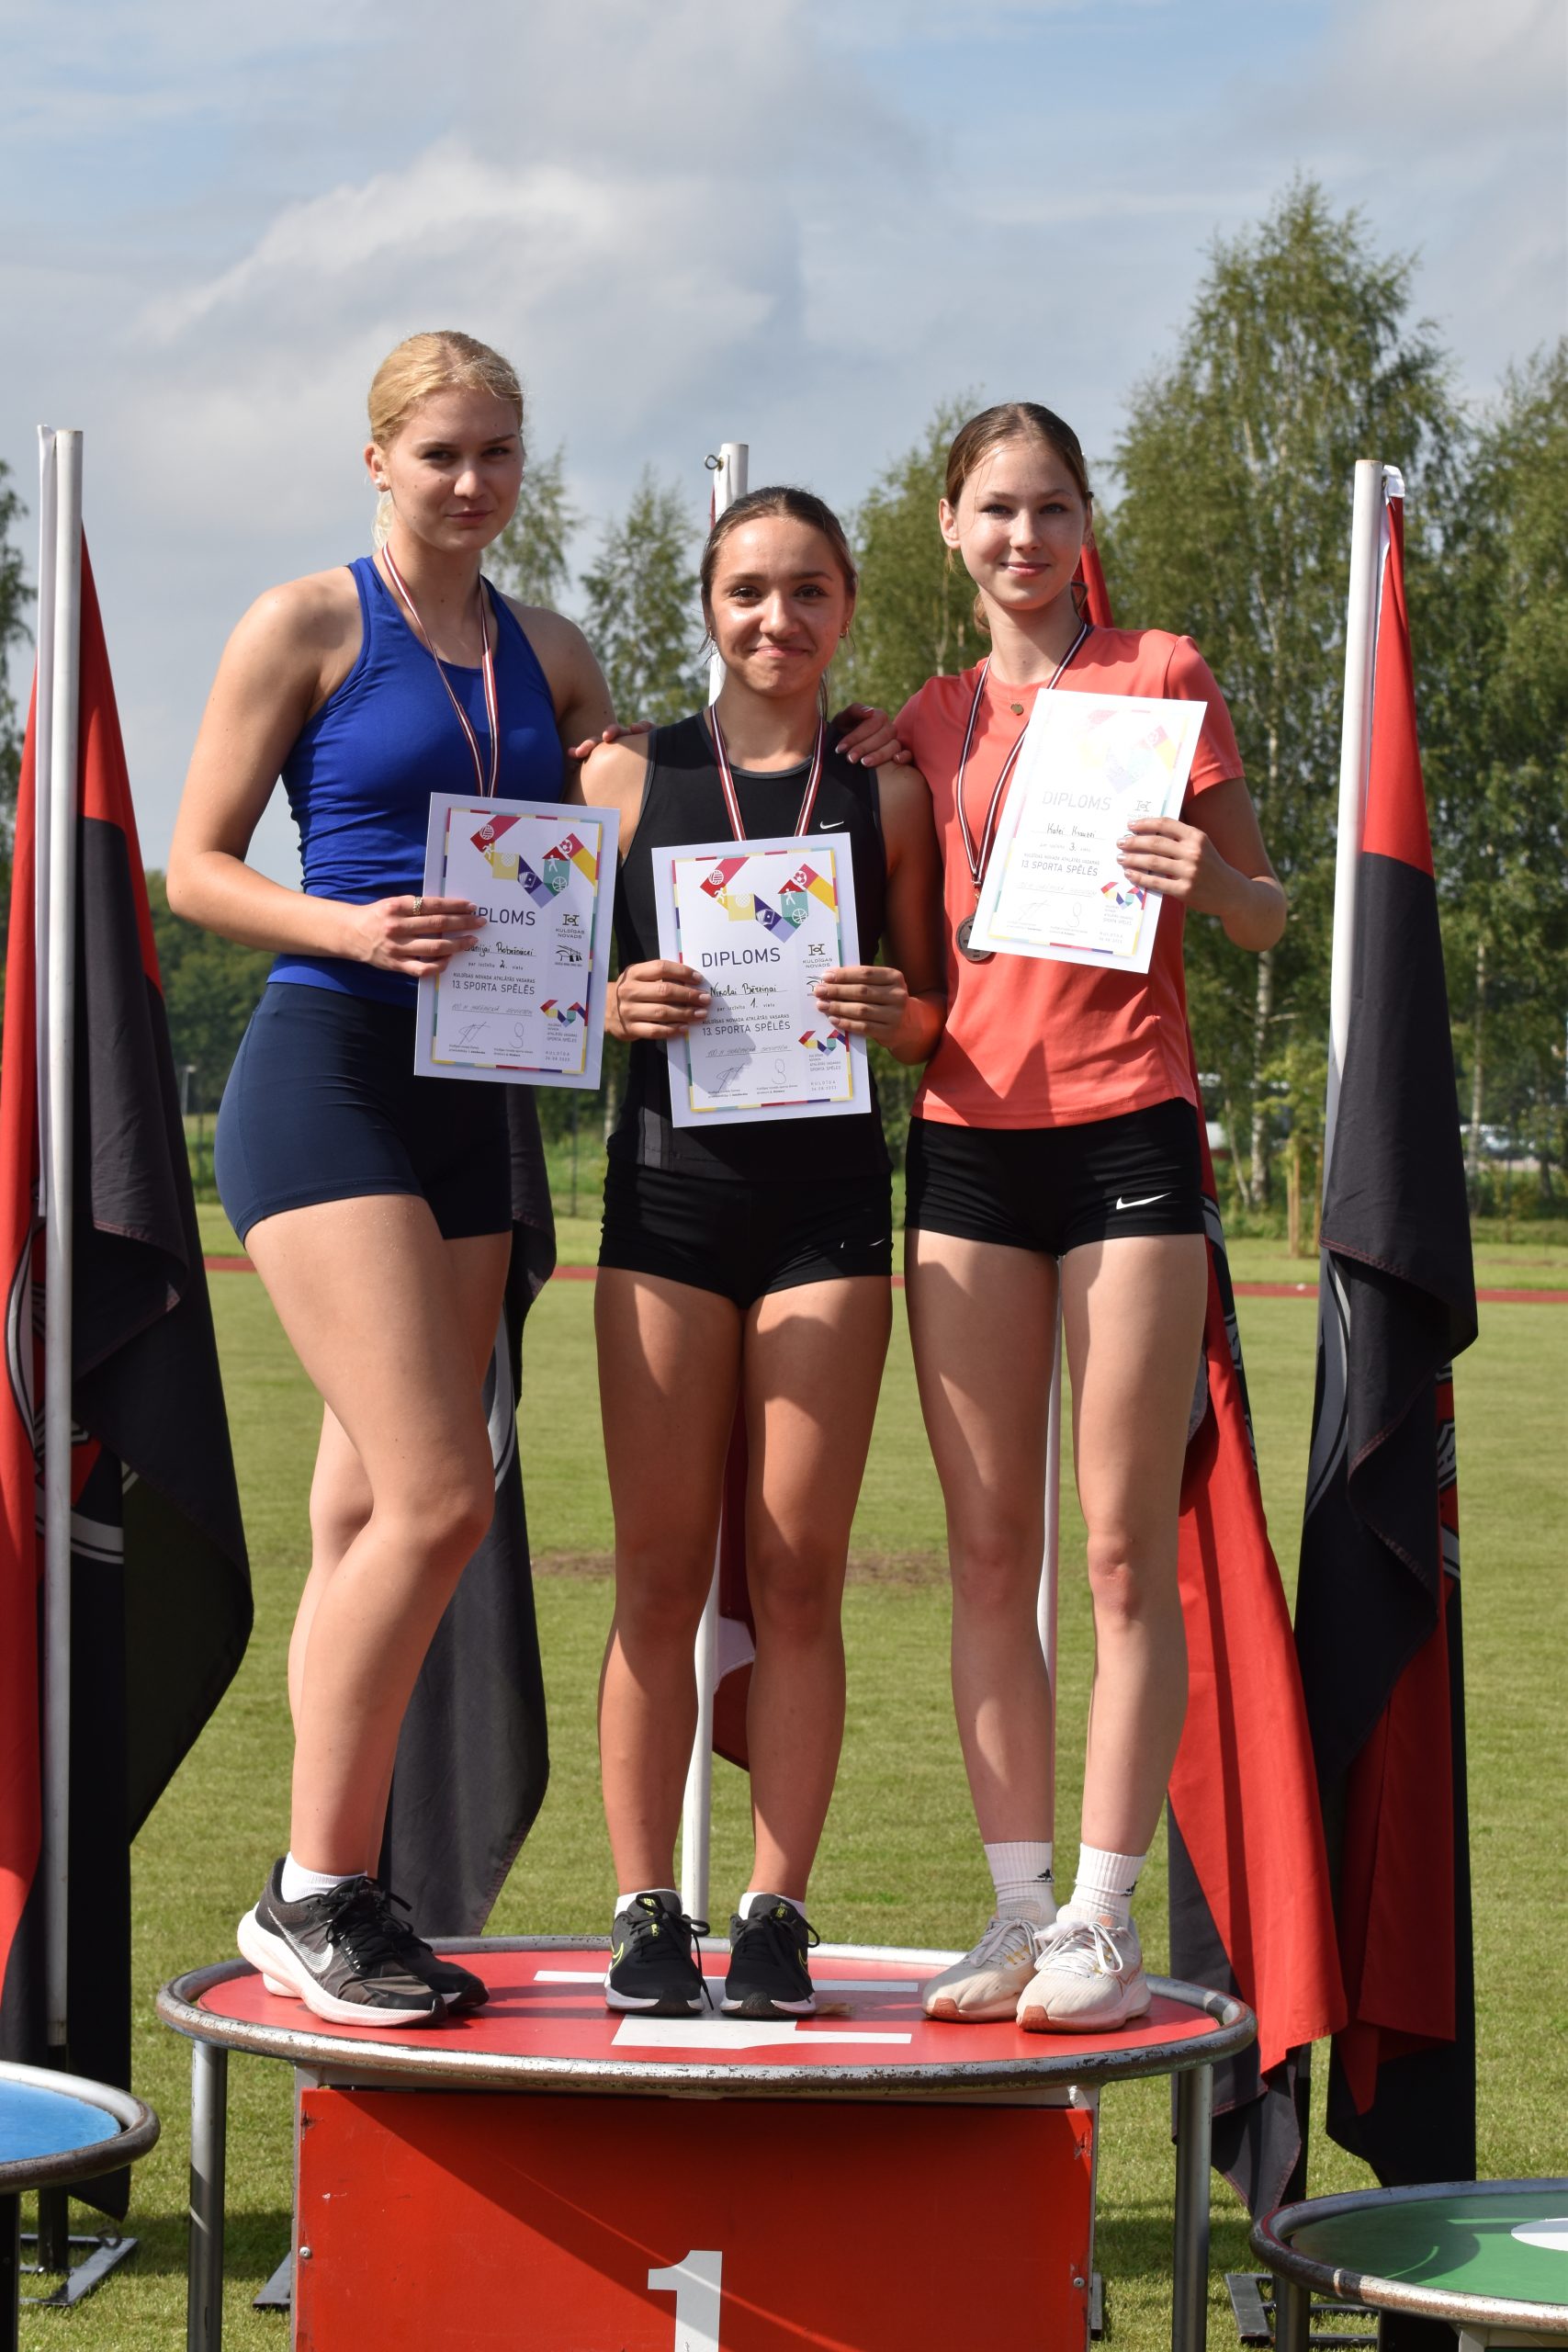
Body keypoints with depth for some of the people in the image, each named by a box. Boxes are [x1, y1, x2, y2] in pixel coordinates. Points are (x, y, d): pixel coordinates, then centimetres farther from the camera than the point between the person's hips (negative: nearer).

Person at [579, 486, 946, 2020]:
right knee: (661, 1576, 0)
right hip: (668, 1189, 0)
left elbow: (938, 1005, 12)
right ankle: (644, 1911, 6)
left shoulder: (886, 794, 9)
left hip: (828, 1198, 0)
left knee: (798, 1577, 0)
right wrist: (621, 1005, -11)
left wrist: (892, 1014, -10)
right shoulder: (629, 774, 8)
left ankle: (776, 1912, 7)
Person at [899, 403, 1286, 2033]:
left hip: (1127, 1132, -4)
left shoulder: (1159, 675, 5)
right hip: (967, 1135, 4)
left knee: (1126, 1551, -4)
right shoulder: (929, 724, 15)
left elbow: (1266, 916, 5)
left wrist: (1209, 880, -16)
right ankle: (1020, 1910, 9)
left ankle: (1107, 1924, -1)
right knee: (988, 1554, 3)